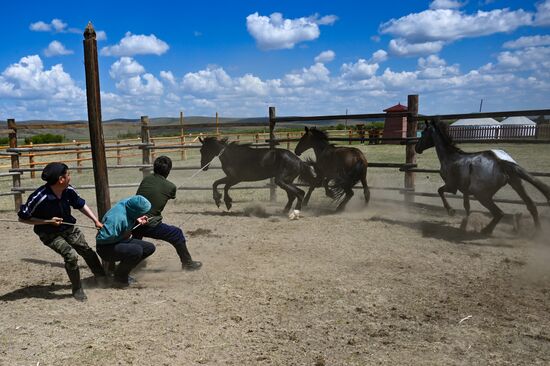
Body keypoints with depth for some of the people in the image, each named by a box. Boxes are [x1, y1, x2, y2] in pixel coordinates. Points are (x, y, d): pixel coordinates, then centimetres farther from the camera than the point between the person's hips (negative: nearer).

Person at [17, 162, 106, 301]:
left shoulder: (68, 190, -16)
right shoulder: (39, 198, -32)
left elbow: (81, 205, 2)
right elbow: (23, 217, -20)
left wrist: (96, 221, -2)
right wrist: (48, 221, -25)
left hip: (68, 227, 6)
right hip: (50, 234, -5)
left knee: (88, 251, 12)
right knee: (71, 255, -21)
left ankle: (102, 277, 35)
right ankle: (77, 289, 0)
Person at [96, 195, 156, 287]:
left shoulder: (128, 202, -9)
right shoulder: (117, 218, -33)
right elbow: (103, 238, -31)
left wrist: (137, 220, -5)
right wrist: (122, 237, -19)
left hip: (122, 241, 9)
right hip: (106, 247, -9)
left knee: (150, 248, 2)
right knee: (137, 250, -32)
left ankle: (122, 271, 12)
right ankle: (119, 278, -8)